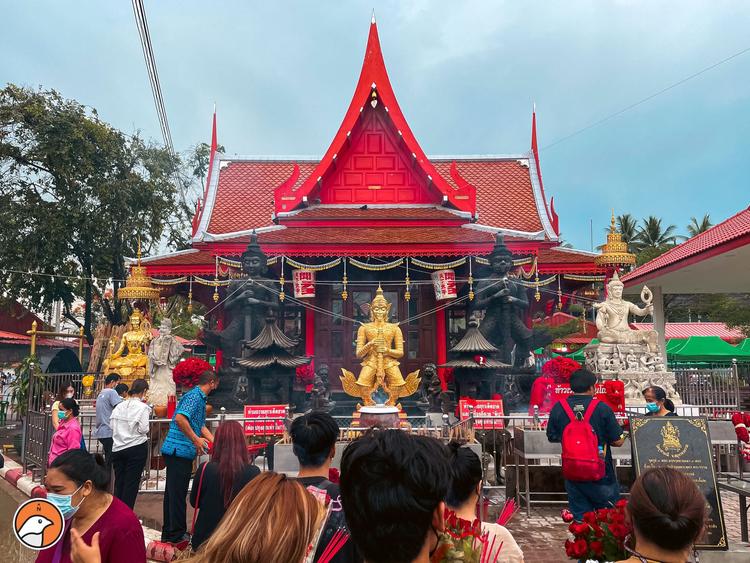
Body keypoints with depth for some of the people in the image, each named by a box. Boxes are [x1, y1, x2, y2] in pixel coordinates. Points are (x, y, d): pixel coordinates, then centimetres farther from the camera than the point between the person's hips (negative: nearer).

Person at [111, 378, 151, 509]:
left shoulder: (119, 406, 5)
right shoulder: (142, 407, -12)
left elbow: (112, 426, 5)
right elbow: (143, 429, -14)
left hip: (118, 448, 5)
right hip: (137, 447, -5)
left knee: (119, 481, 13)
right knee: (132, 483, 3)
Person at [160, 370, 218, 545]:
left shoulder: (200, 398, 20)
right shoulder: (194, 396, -13)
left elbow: (201, 426, 26)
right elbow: (180, 418, -28)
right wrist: (196, 440, -22)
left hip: (176, 452, 10)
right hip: (180, 451, -10)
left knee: (173, 492, 15)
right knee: (178, 493, -3)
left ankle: (168, 533, 25)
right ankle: (177, 536, 5)